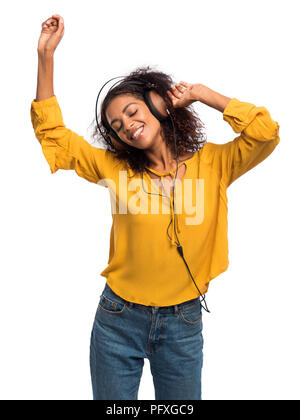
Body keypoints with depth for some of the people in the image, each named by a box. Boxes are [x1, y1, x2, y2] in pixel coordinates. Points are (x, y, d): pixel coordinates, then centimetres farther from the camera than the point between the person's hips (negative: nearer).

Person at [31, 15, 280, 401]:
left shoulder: (212, 164, -4)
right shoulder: (115, 167, -3)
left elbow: (266, 133, -18)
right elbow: (51, 133, -2)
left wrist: (201, 94, -9)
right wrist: (46, 54, -7)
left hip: (183, 324, 0)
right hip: (118, 320, 1)